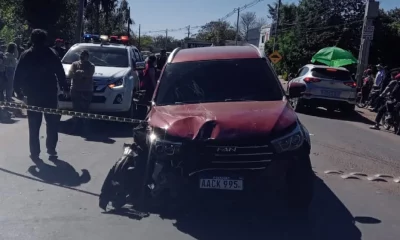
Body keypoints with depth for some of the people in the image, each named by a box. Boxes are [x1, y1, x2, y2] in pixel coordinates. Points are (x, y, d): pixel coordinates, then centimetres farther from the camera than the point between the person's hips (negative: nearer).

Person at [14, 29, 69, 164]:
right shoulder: (51, 54, -2)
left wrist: (18, 91, 6)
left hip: (32, 95, 1)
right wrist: (64, 87, 4)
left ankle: (35, 153, 2)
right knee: (52, 123, 13)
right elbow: (60, 73, -4)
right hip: (50, 94, -1)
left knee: (34, 126, 5)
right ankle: (51, 149, 14)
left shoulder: (25, 56, 2)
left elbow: (18, 75, 0)